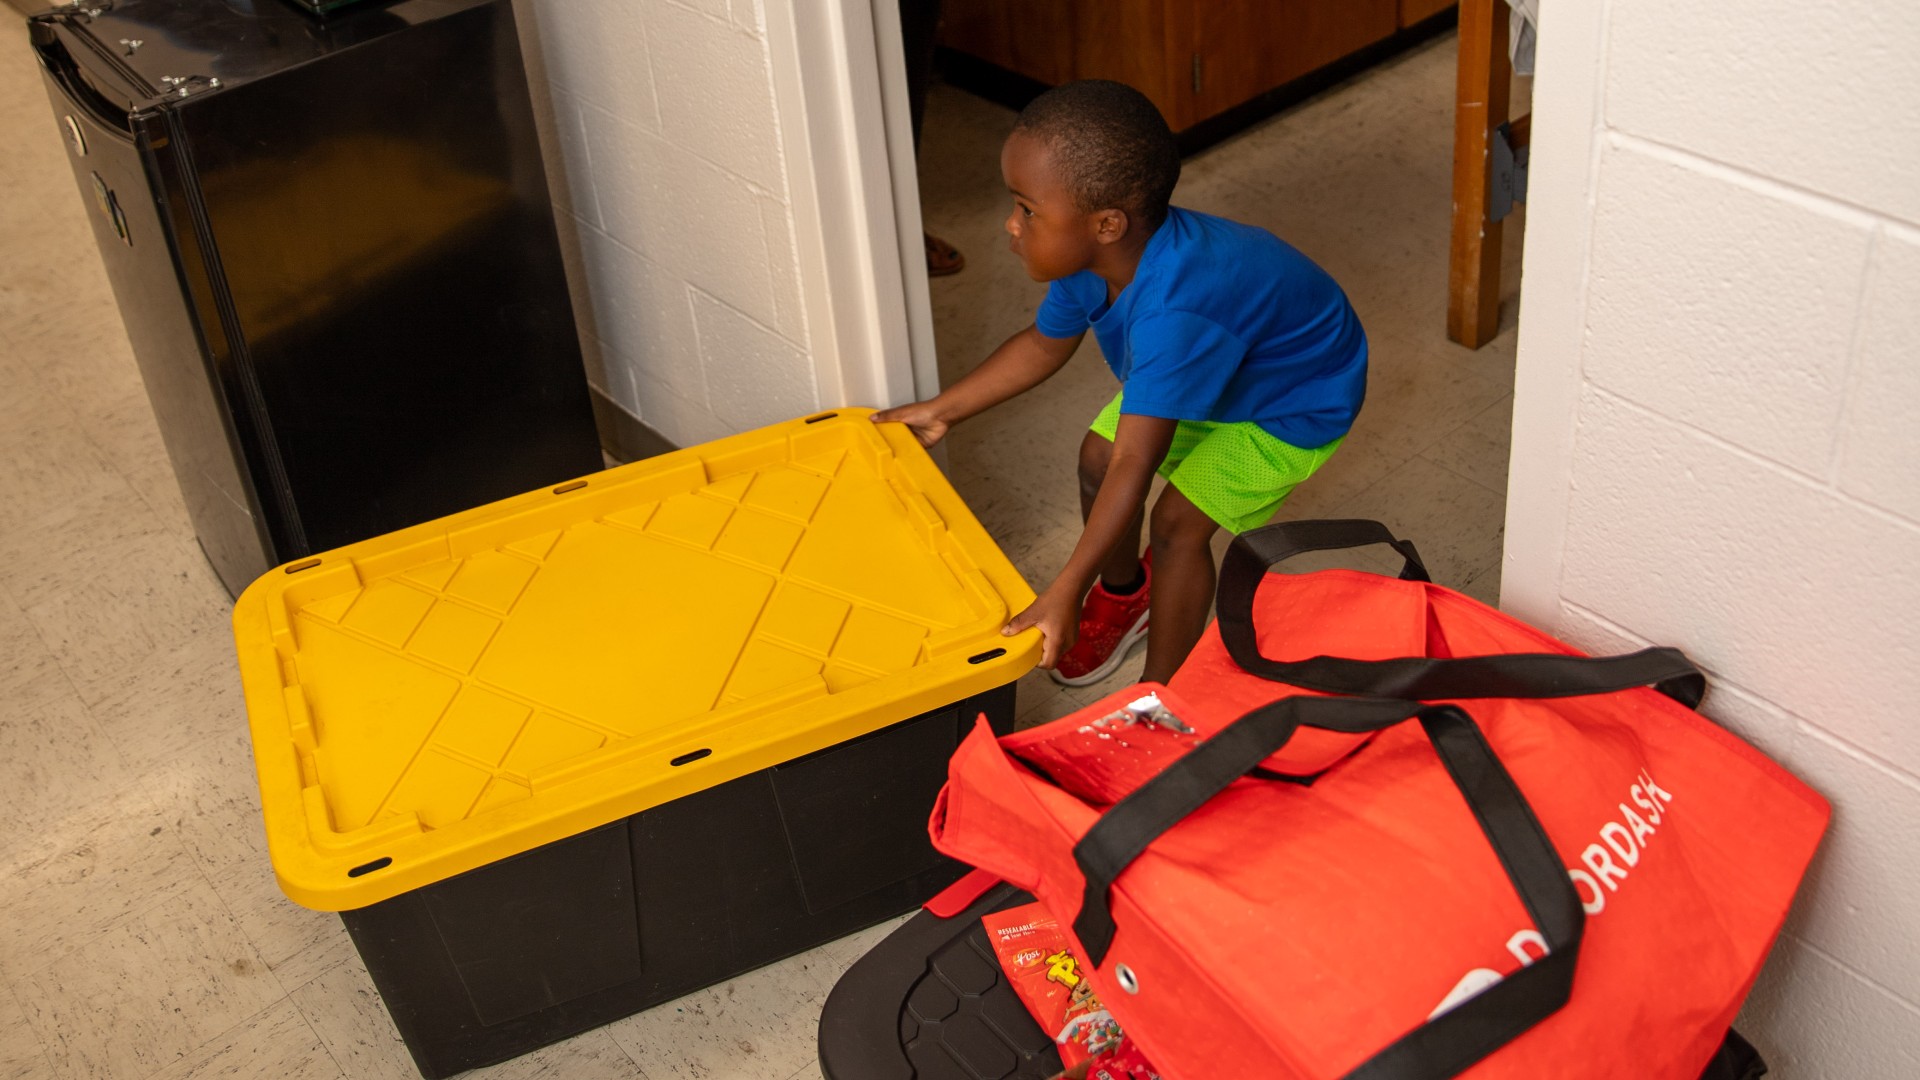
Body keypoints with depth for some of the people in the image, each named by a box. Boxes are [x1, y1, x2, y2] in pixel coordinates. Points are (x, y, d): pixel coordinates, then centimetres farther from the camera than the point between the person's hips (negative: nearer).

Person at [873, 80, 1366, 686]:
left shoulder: (1173, 313, -46)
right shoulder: (1093, 257, -20)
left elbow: (1134, 465, -46)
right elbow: (1044, 344, 1)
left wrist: (1065, 593, -46)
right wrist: (939, 411, 5)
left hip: (1298, 400, -8)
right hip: (1215, 367, 8)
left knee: (1178, 522, -15)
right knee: (1096, 458, 7)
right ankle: (1124, 593, 35)